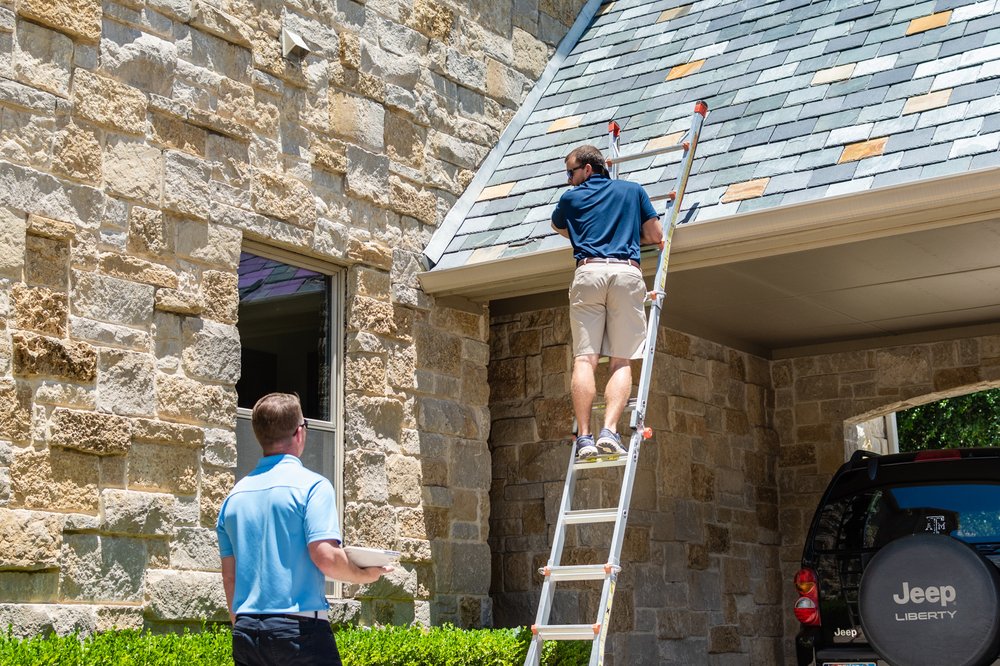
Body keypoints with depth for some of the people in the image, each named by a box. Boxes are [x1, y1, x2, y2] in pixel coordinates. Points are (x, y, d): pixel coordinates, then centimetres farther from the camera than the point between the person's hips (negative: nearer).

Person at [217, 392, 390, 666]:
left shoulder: (234, 496, 12)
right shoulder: (312, 485, -7)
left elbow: (229, 576, 15)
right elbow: (325, 557, -17)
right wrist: (365, 575, 0)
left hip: (246, 633, 6)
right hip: (299, 629, -6)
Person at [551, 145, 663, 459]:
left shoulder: (571, 198, 19)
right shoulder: (634, 190, 19)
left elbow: (558, 226, 39)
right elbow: (656, 235, 18)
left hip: (589, 271, 0)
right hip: (626, 272, 0)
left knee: (584, 359, -4)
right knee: (622, 362, -2)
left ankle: (584, 437, -15)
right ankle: (609, 430, -20)